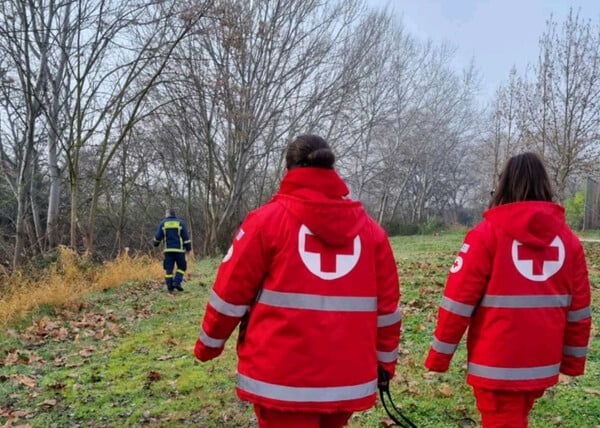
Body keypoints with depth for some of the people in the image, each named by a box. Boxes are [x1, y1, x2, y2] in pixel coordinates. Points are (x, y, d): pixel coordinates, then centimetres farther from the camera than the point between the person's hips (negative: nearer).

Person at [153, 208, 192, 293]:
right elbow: (186, 237, -1)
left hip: (168, 250, 1)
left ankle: (170, 287, 2)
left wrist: (156, 243, 25)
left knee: (168, 269, 6)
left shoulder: (163, 223, 3)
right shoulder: (180, 223, 1)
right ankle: (177, 282, -7)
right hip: (179, 249, -1)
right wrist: (188, 248, 5)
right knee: (181, 267, 11)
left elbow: (158, 236, 5)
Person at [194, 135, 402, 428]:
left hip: (281, 380, -4)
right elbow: (386, 306, 7)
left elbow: (231, 294, -2)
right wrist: (385, 362, 20)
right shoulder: (370, 229, 5)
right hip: (349, 379, 4)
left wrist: (208, 345, 14)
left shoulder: (268, 219, -5)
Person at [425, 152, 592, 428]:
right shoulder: (569, 239, 3)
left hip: (496, 366, -5)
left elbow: (458, 303, -12)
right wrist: (573, 360, 16)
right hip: (544, 365, 5)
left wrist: (439, 356, -3)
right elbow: (578, 311, 6)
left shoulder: (487, 233, -10)